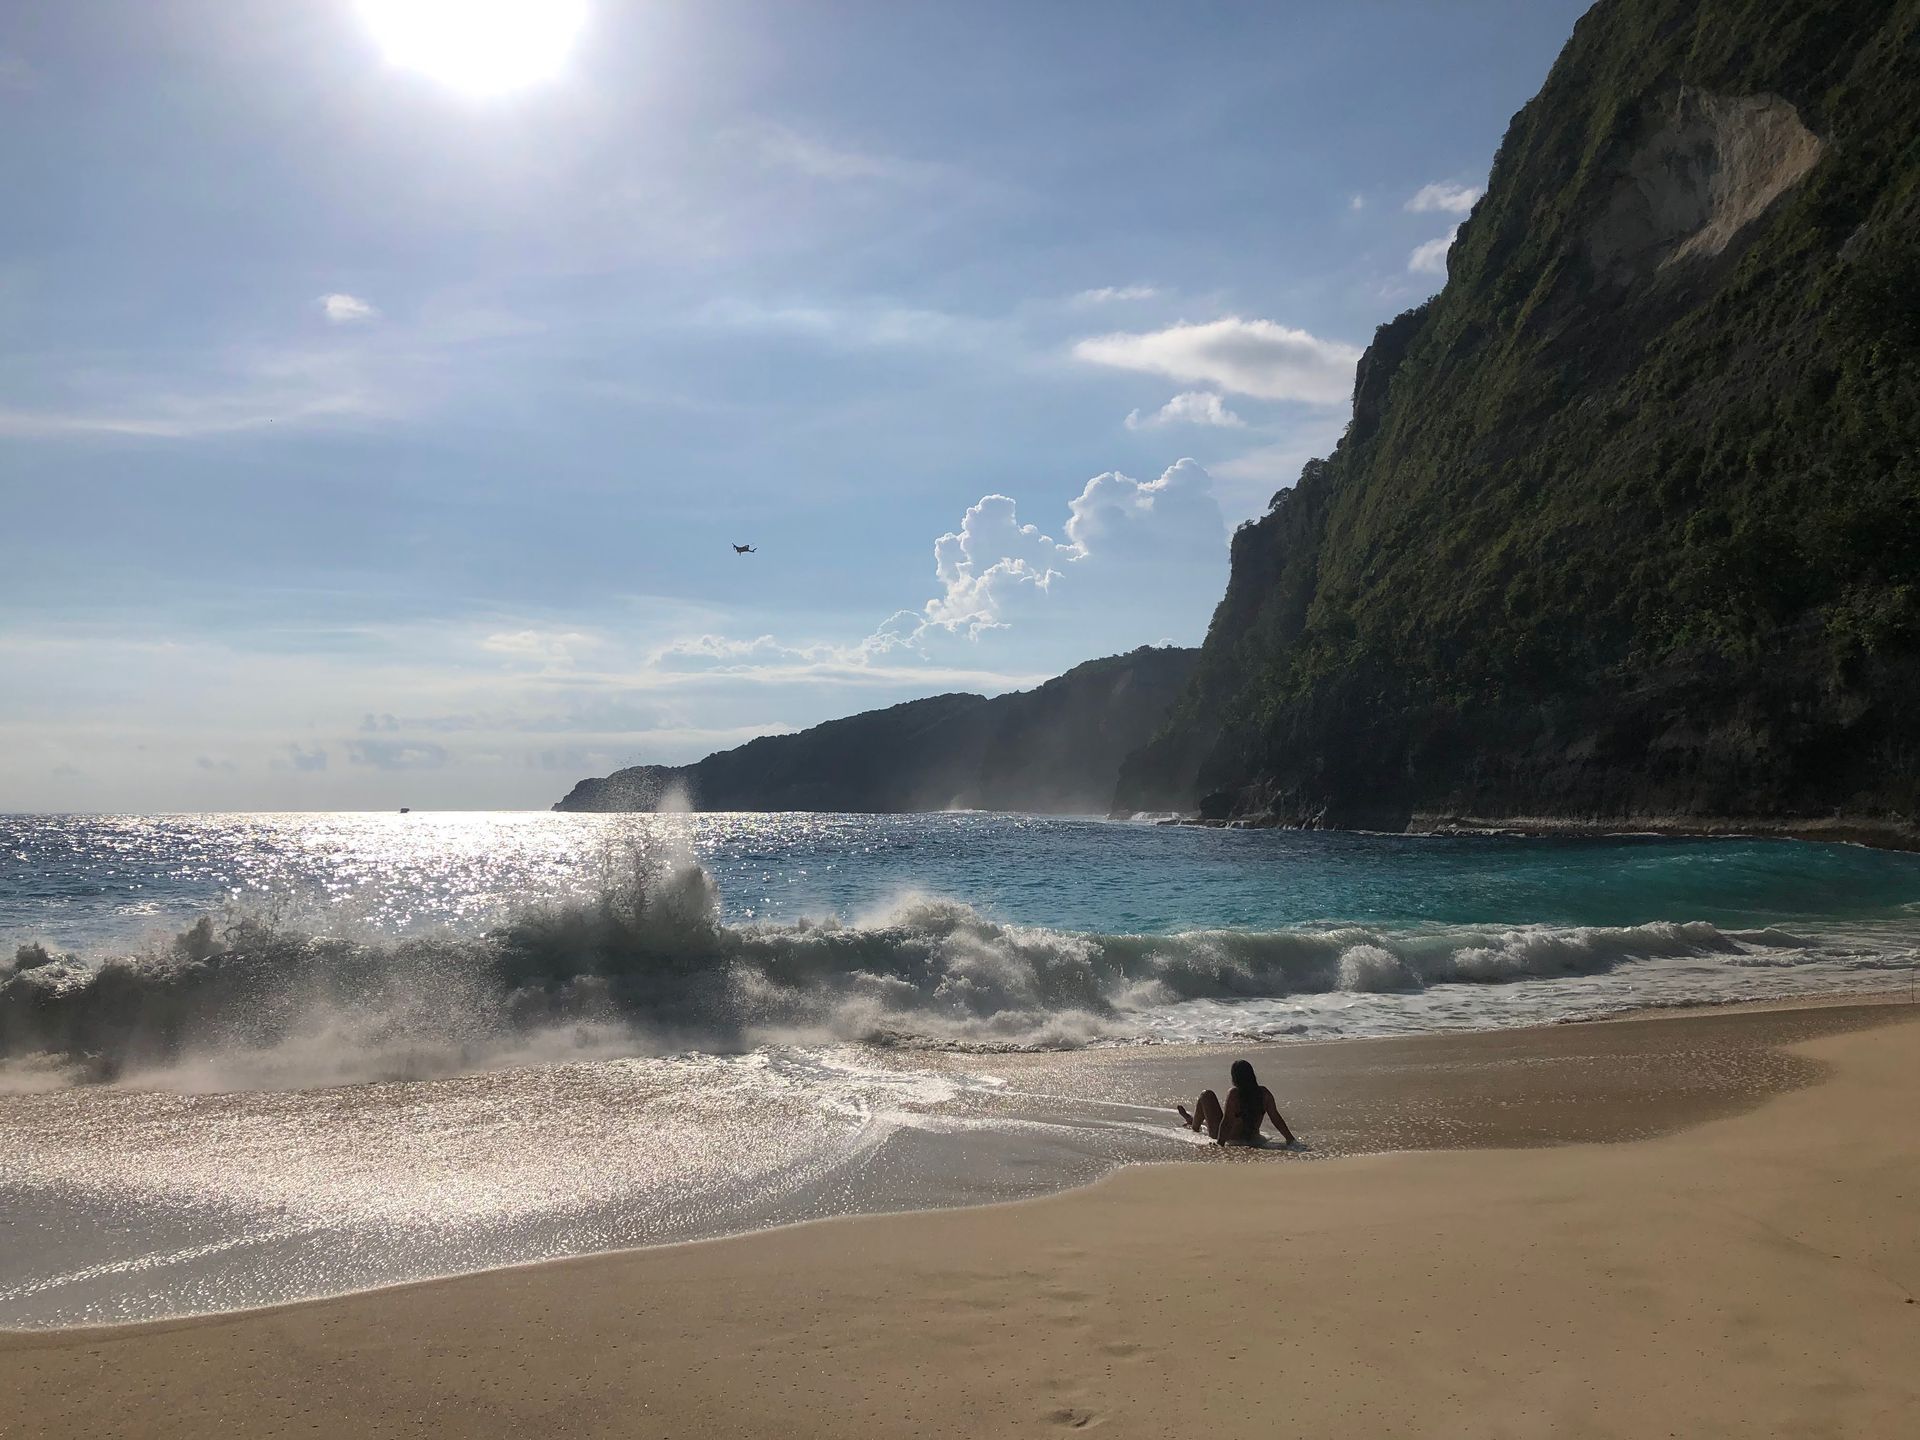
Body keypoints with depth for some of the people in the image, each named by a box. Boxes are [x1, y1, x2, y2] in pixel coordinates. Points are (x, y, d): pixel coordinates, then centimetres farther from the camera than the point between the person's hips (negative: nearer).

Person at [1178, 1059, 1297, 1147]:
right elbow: (1276, 1118, -12)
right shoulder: (1264, 1093, -14)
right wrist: (1290, 1138, -5)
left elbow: (1227, 1122, -30)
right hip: (1251, 1138, 6)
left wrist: (1220, 1143, -28)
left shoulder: (1234, 1094, -28)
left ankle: (1194, 1127, 30)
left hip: (1230, 1138, -6)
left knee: (1206, 1095, 9)